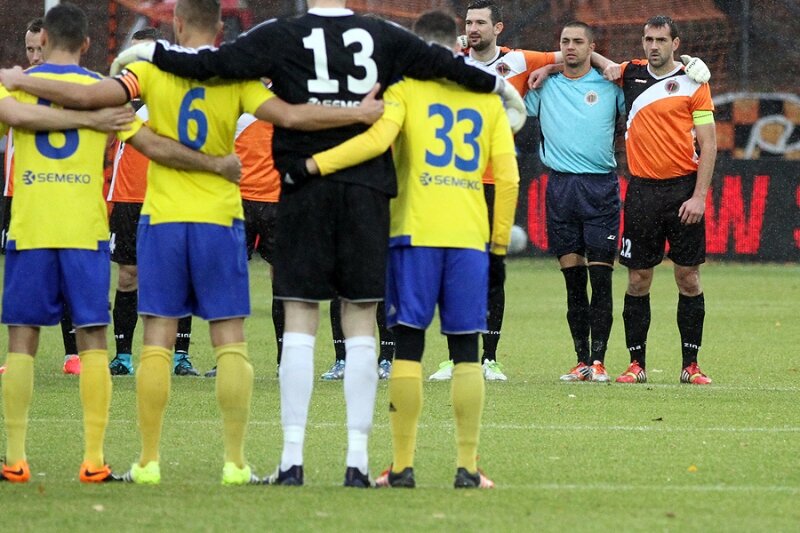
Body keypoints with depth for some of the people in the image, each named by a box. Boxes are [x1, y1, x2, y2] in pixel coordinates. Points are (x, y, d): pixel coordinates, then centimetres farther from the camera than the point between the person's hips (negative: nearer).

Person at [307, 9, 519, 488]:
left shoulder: (405, 89, 2)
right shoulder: (487, 98, 12)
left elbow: (378, 137, -17)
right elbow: (508, 176, 7)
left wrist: (314, 163, -16)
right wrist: (500, 242, 15)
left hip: (415, 232, -2)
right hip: (470, 236, 2)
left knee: (409, 345, 2)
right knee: (466, 350, 6)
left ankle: (402, 466, 0)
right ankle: (468, 466, 2)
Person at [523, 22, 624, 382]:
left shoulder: (610, 85, 6)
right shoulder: (544, 86, 11)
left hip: (600, 188, -2)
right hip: (560, 187, 2)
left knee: (600, 278, -7)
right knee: (573, 280, 4)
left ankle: (598, 360, -5)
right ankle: (581, 361, 8)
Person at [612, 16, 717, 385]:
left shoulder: (693, 83, -1)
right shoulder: (631, 74, 8)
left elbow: (708, 144, -2)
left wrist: (699, 196, -9)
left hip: (683, 188, -2)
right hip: (642, 189, 2)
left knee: (688, 277, 0)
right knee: (638, 280, 2)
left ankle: (690, 366, 5)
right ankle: (637, 364, 7)